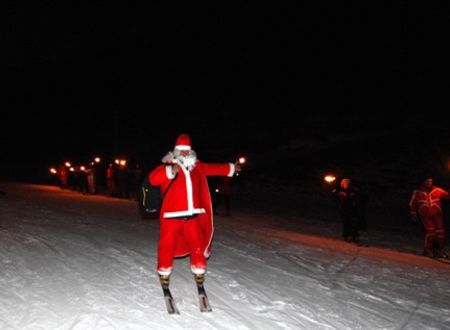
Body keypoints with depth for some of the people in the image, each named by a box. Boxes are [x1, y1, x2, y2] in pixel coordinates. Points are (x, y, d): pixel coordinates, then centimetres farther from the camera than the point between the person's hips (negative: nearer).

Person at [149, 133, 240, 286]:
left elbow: (213, 168, 30)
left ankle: (199, 272, 23)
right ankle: (164, 273, 20)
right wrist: (171, 171, -30)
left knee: (198, 245, 4)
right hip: (171, 215, -4)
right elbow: (153, 178, -18)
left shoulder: (197, 167, 14)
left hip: (193, 216, 4)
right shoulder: (167, 167, -3)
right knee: (167, 246, 0)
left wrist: (230, 168, 41)